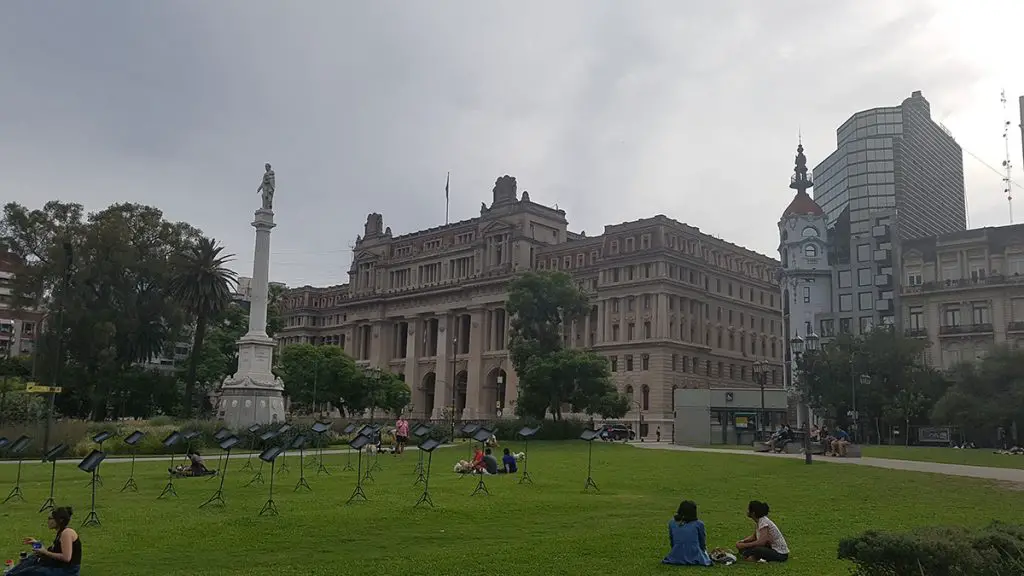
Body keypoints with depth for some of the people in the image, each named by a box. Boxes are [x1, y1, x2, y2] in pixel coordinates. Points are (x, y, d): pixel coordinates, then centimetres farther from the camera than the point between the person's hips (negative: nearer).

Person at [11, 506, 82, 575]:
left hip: (68, 570, -10)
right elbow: (55, 551, 17)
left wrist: (46, 553, -16)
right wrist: (37, 544, 14)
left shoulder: (66, 533, -20)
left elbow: (66, 557, -26)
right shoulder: (61, 532, 10)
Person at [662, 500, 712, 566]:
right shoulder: (698, 524, -4)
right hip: (695, 558, -2)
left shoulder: (671, 523, 4)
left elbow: (671, 543, 11)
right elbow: (703, 544, 9)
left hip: (675, 558, 2)